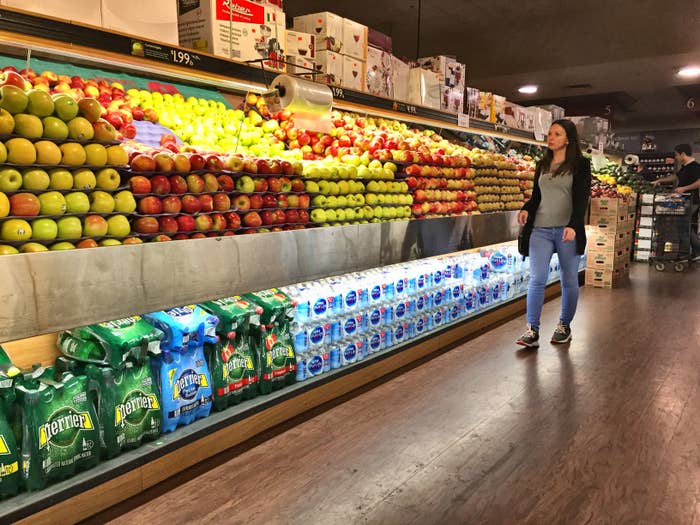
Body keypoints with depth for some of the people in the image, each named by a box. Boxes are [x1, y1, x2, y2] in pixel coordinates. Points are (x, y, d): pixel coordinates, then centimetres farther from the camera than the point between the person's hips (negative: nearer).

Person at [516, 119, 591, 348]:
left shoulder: (580, 164, 1)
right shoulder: (542, 165, 15)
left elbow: (582, 198, -8)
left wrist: (573, 225, -22)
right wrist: (526, 209, -3)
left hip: (567, 230, -3)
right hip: (540, 229, 3)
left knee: (569, 280, 8)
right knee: (536, 279, -6)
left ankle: (565, 326, 23)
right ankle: (532, 330, -6)